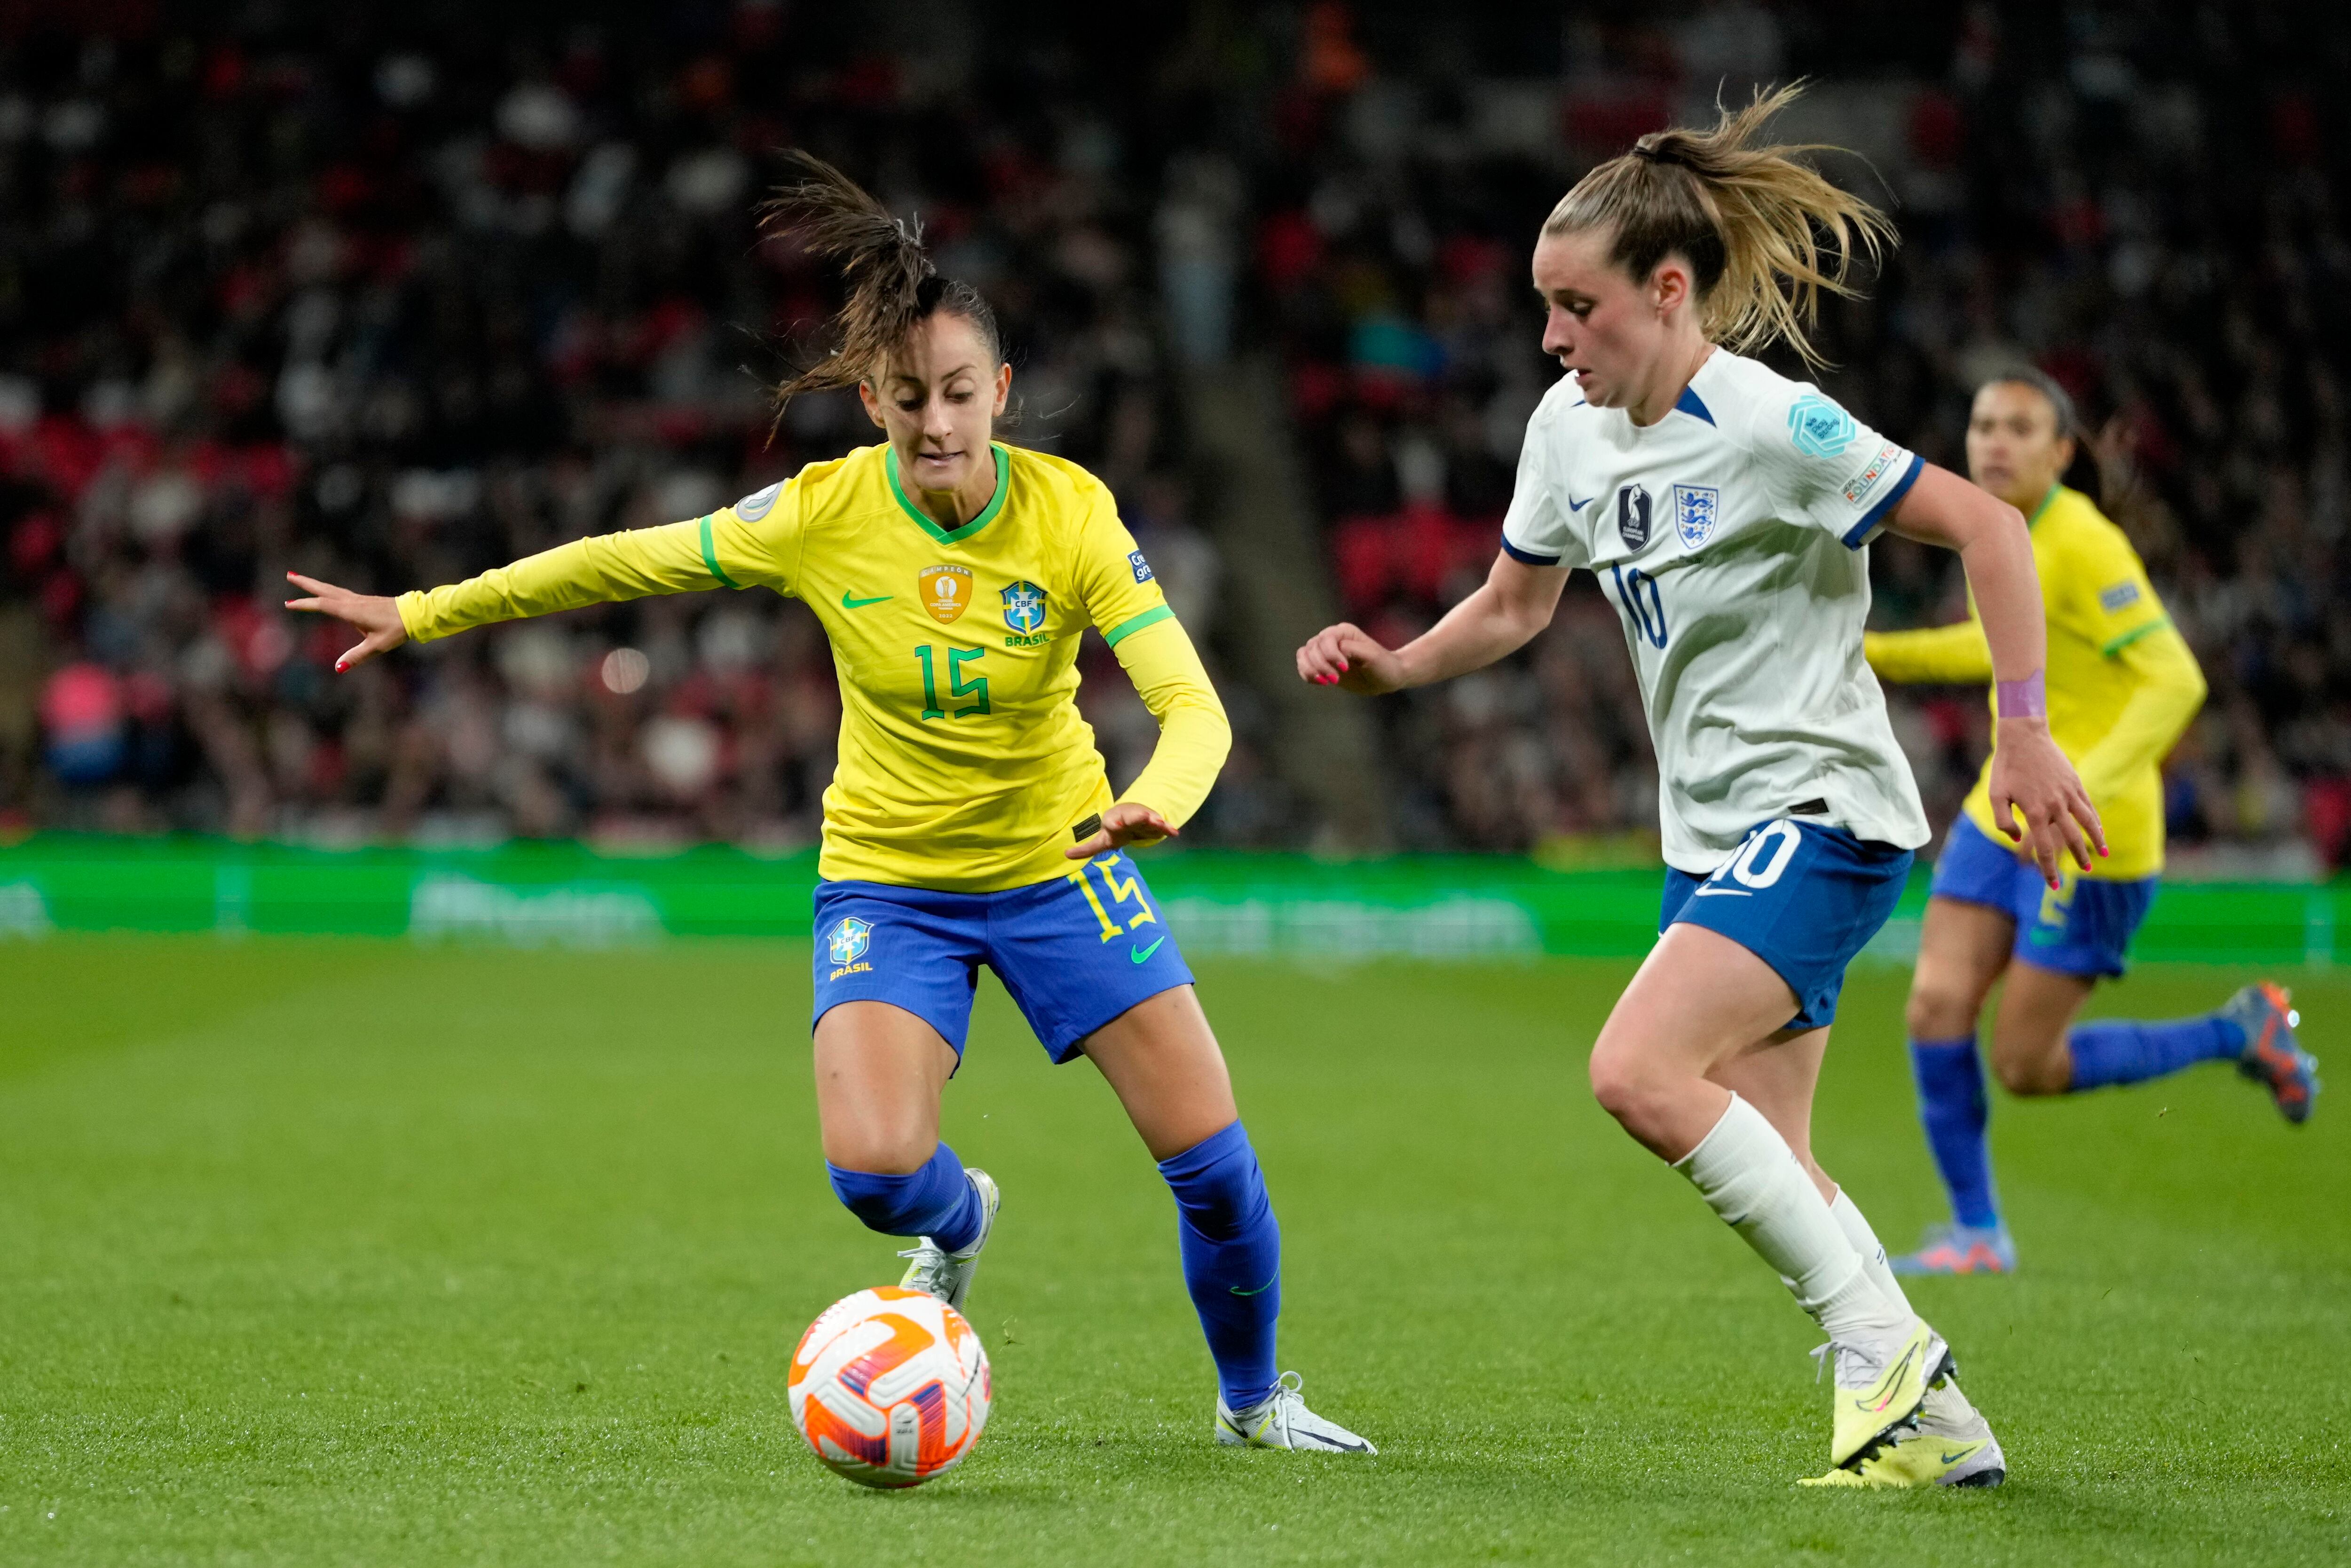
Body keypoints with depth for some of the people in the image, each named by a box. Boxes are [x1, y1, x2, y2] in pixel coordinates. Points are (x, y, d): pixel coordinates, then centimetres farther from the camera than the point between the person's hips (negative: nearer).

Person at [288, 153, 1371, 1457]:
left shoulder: (1069, 513, -18)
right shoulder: (823, 514, -16)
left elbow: (1191, 703, -25)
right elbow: (620, 562, -3)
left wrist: (1158, 799, -48)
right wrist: (424, 614, 0)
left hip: (1057, 862, 0)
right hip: (886, 876, 0)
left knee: (1213, 1162, -5)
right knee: (875, 1170, -22)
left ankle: (1253, 1400, 24)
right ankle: (958, 1225, 18)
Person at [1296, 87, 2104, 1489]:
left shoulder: (1773, 428, -18)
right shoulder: (1567, 428, 4)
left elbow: (1987, 527, -15)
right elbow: (1515, 605, 18)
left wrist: (2024, 735, -18)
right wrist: (1395, 666, 1)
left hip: (1820, 813, -8)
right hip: (1717, 836, 8)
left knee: (1639, 1070, -23)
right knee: (1766, 1170, 6)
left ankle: (1886, 1345, -12)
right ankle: (1934, 1427, 16)